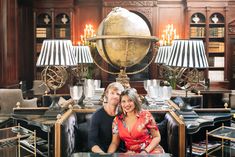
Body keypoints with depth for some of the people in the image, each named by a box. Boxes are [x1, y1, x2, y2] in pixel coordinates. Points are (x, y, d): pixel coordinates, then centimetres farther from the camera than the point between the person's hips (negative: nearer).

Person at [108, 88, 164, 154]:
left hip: (151, 151, -2)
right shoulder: (117, 120, 3)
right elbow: (114, 143, 8)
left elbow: (157, 137, -1)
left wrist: (146, 151, -14)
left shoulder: (146, 115, -5)